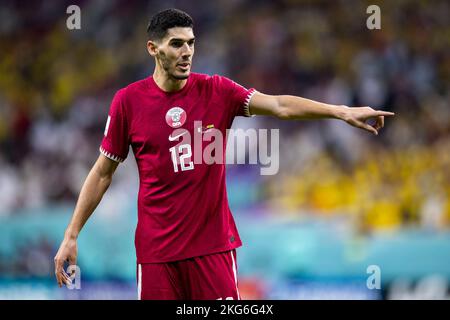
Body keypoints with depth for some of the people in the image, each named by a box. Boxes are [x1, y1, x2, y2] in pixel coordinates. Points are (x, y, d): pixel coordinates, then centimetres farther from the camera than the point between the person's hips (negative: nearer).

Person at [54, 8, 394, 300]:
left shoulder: (216, 91, 0)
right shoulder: (128, 101, -1)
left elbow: (278, 105, -11)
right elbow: (102, 172, 6)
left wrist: (341, 111, -25)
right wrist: (71, 235, 3)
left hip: (213, 242, 1)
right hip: (156, 248, 0)